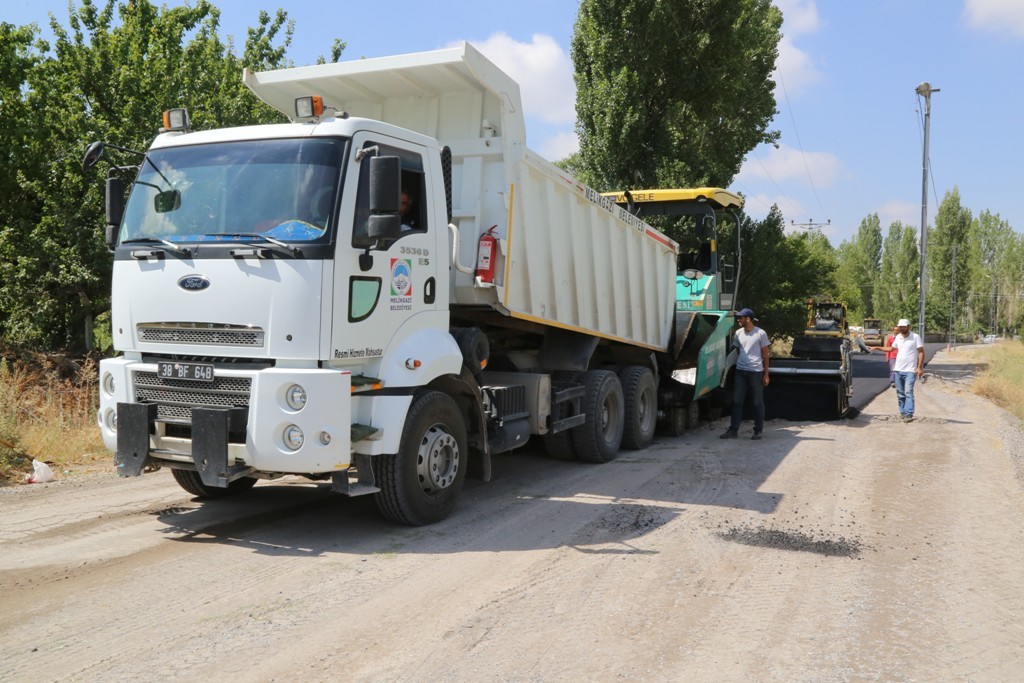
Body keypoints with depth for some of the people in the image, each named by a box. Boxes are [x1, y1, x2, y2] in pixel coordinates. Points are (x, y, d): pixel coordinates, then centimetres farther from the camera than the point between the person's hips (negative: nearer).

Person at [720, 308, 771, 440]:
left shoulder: (761, 334, -3)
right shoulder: (738, 333, 9)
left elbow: (765, 355, 0)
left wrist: (766, 374, -3)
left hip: (756, 372, -4)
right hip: (740, 371, 4)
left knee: (757, 403, 3)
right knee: (737, 401, 2)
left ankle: (758, 431, 11)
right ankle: (733, 430, 4)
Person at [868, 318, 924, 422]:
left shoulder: (915, 337, -7)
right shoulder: (898, 337, 10)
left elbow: (921, 352, -7)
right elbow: (891, 348, 26)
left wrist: (920, 367, -13)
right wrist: (876, 348, 21)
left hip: (910, 370, -6)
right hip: (898, 369, 6)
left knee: (908, 392, -13)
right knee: (900, 393, 9)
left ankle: (909, 414, -14)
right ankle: (902, 412, 16)